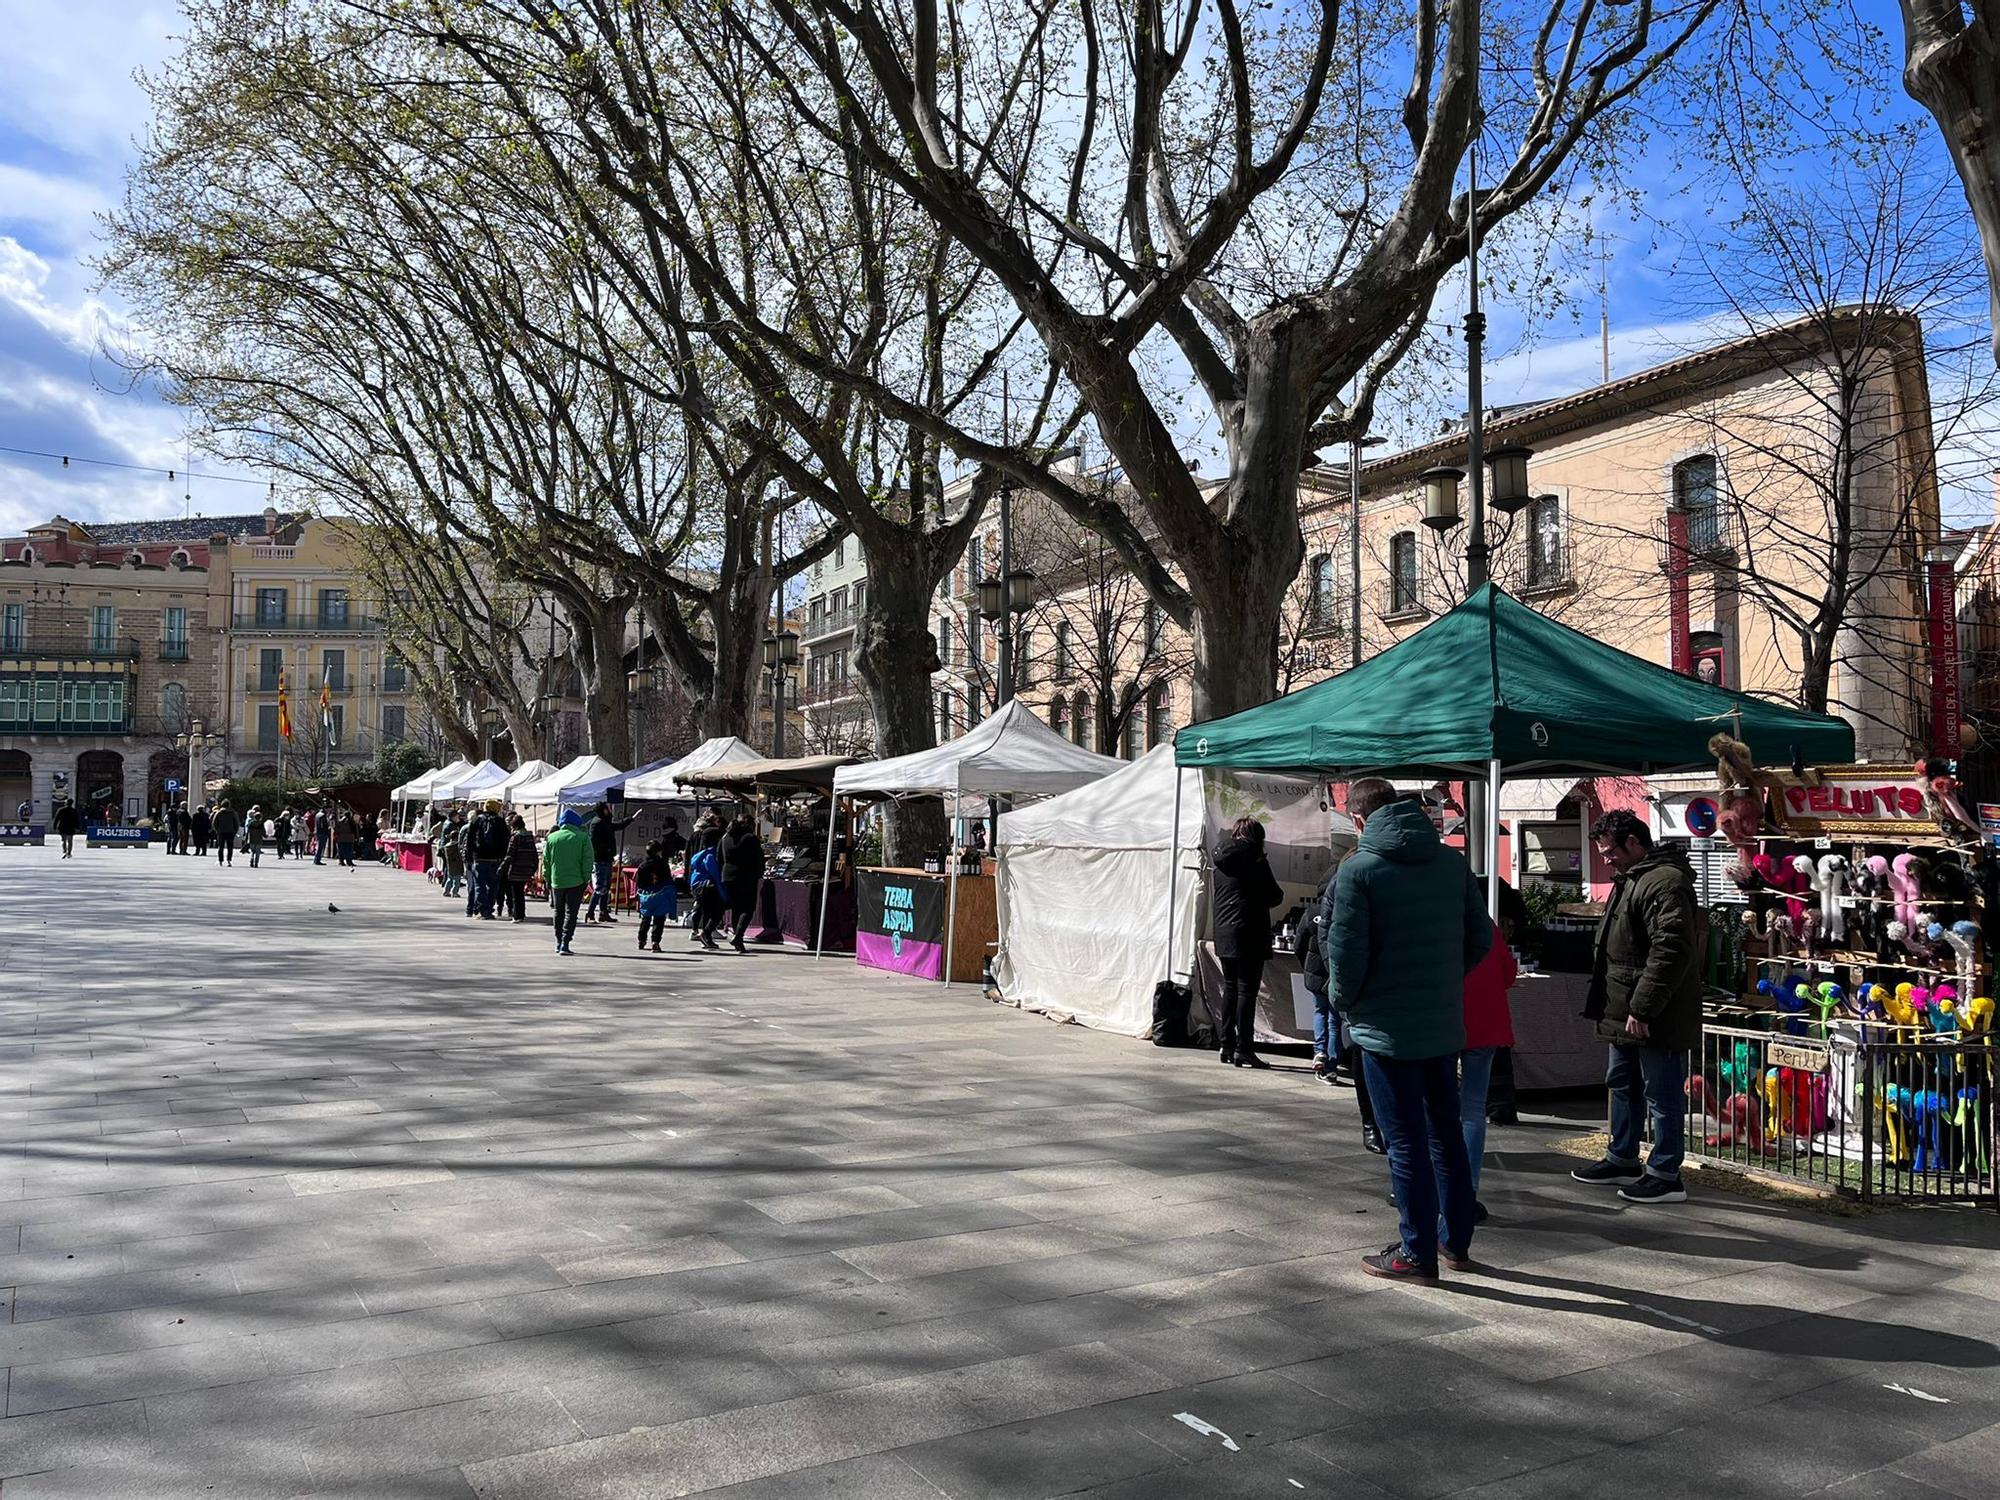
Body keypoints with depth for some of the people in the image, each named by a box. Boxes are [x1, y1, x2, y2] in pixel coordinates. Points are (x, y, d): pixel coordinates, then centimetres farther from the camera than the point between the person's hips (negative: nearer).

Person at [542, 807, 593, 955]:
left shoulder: (552, 837, 3)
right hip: (576, 881, -2)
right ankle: (565, 943, -8)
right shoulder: (583, 838, -5)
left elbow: (546, 860, 7)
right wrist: (586, 879, 0)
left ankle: (558, 942, 21)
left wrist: (547, 878, 15)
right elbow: (587, 860, -7)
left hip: (557, 881, 3)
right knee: (571, 912, 1)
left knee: (558, 912, 16)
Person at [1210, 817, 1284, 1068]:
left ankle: (1227, 1047, 14)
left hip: (1224, 936, 6)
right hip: (1249, 936, -6)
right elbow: (1274, 896, -6)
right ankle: (1244, 1050, -5)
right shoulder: (1255, 860, -10)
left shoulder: (1221, 861, 10)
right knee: (1247, 991, -4)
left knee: (1230, 989, 13)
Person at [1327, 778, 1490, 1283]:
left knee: (1406, 1142, 4)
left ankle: (1417, 1253, 12)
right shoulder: (1453, 861, 4)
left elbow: (1346, 951, -15)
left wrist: (1344, 1004, 2)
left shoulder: (1358, 869, -13)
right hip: (1445, 1024, 6)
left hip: (1387, 1028, -6)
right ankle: (1457, 1241, 28)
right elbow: (1481, 936, 6)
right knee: (1447, 1133, 18)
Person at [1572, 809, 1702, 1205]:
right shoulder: (1630, 880, 17)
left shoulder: (1665, 883, -19)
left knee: (1662, 1095, 0)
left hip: (1655, 1019, -11)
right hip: (1627, 1013, 11)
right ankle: (1622, 1160, 33)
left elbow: (1672, 950, -27)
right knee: (1622, 1085, 20)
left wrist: (1642, 1009, -25)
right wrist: (1616, 1007, 21)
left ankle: (1665, 1176, 9)